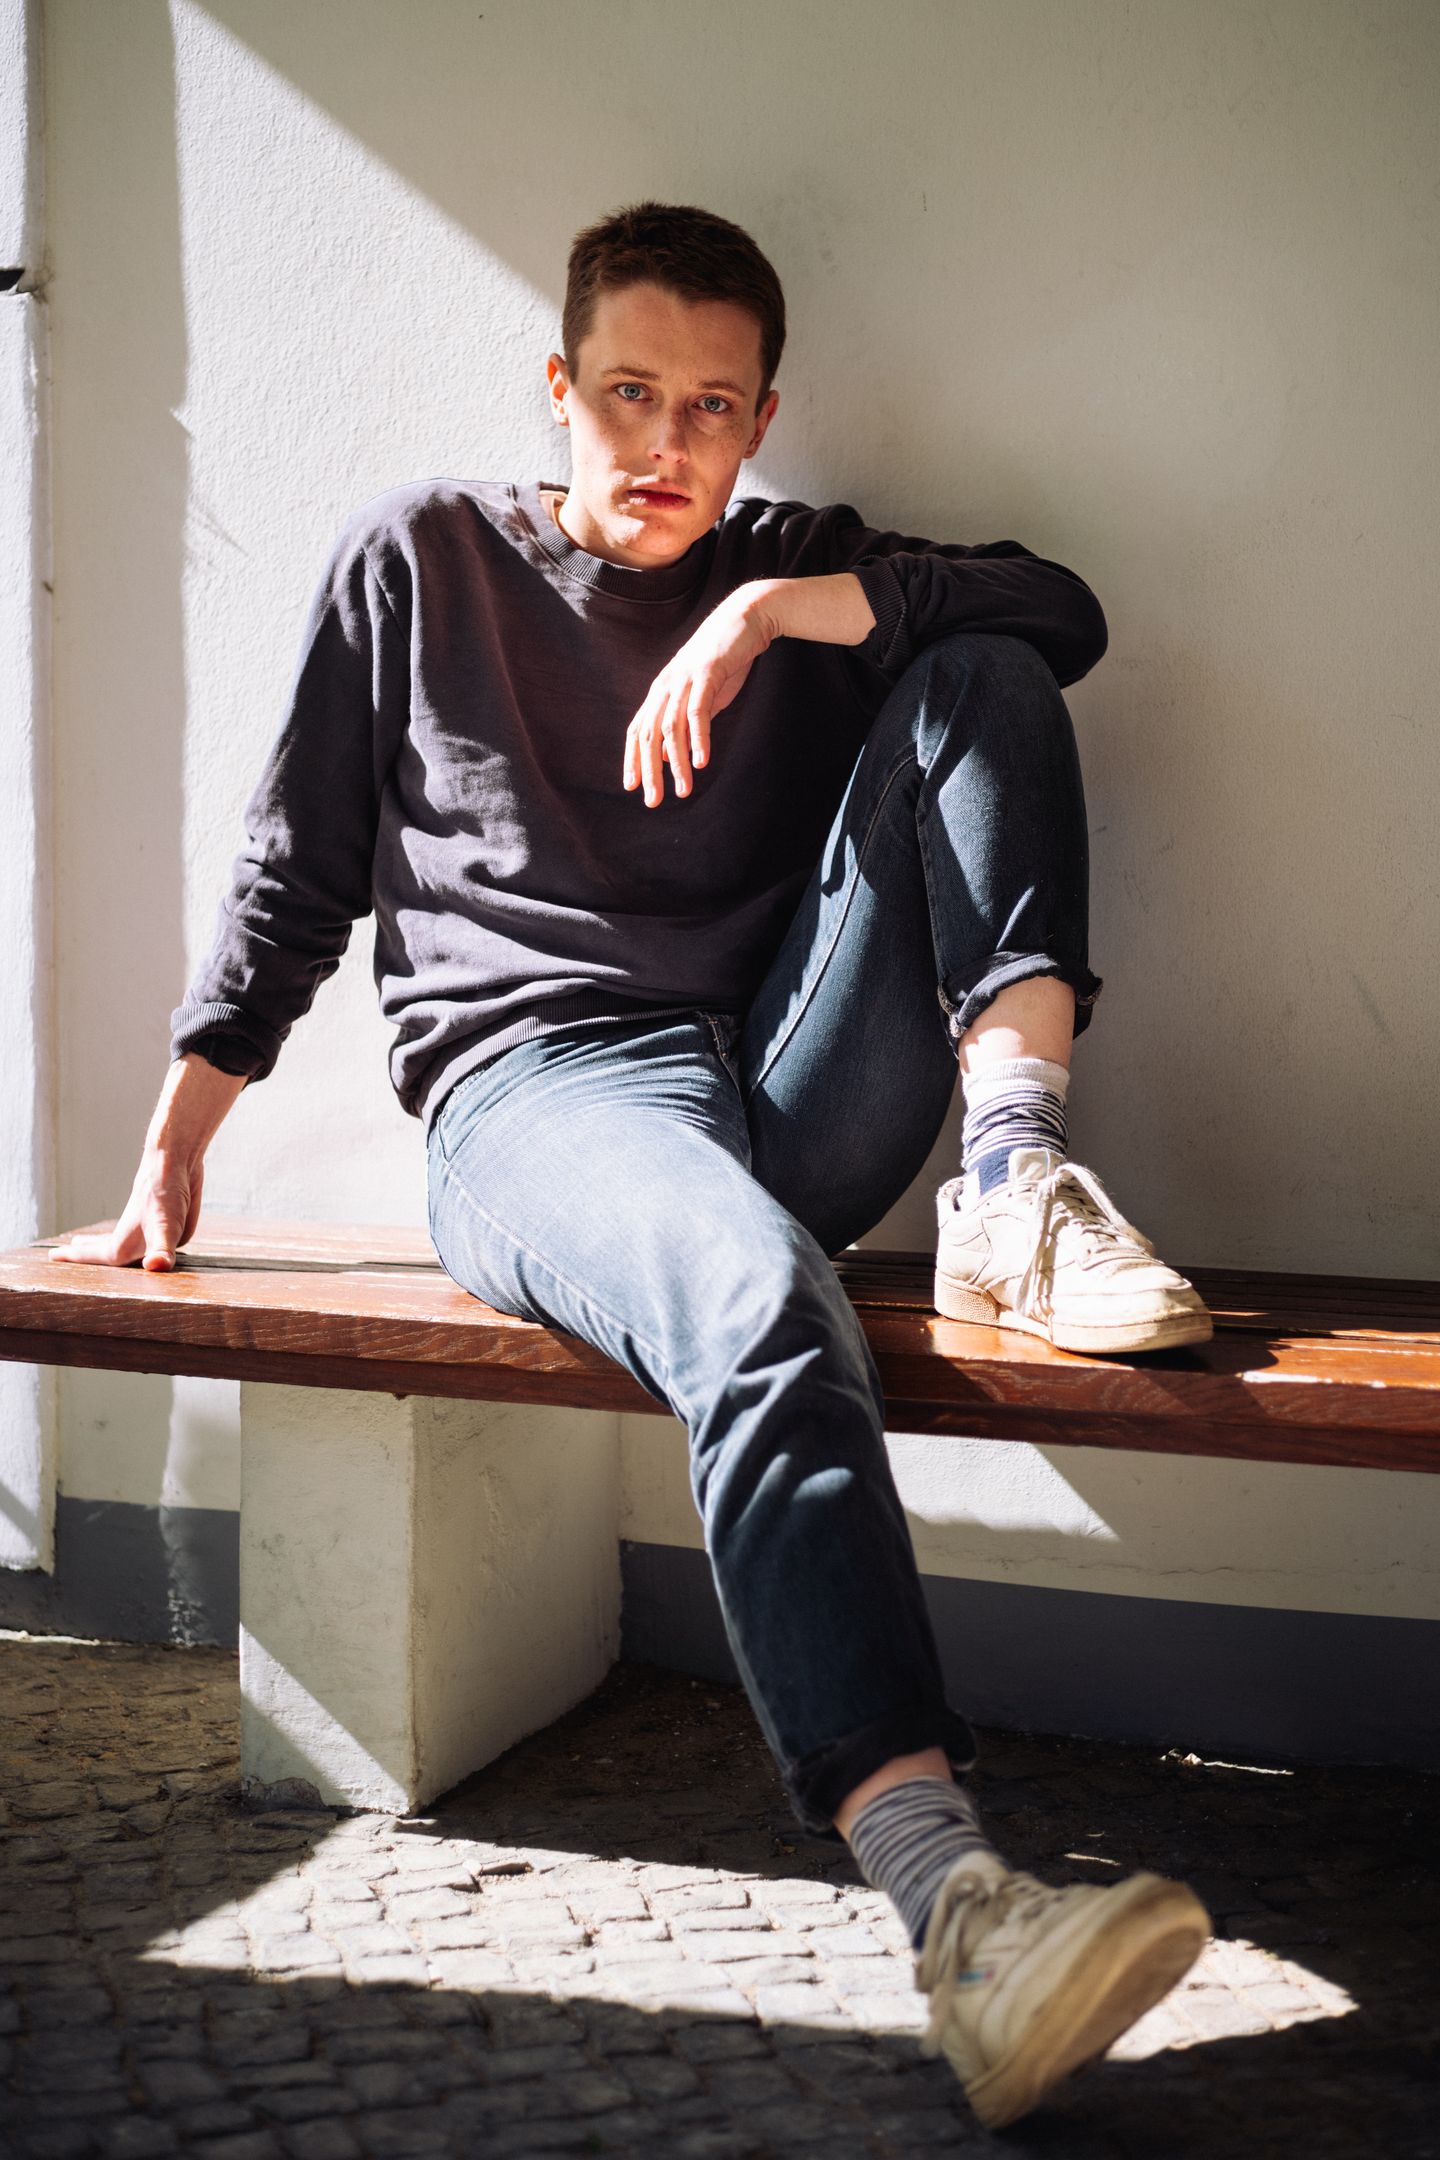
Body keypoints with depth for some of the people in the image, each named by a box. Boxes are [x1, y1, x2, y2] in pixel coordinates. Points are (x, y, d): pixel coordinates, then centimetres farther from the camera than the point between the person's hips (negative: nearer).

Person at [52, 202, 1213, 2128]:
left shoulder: (795, 575, 19)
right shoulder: (422, 558, 14)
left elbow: (1059, 618, 2)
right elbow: (294, 882, 16)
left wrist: (770, 611, -9)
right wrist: (172, 1151, 12)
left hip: (799, 1094, 4)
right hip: (533, 1090, -4)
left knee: (980, 683, -10)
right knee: (761, 1304, -39)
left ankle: (1014, 1190, -26)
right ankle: (951, 1899, -56)